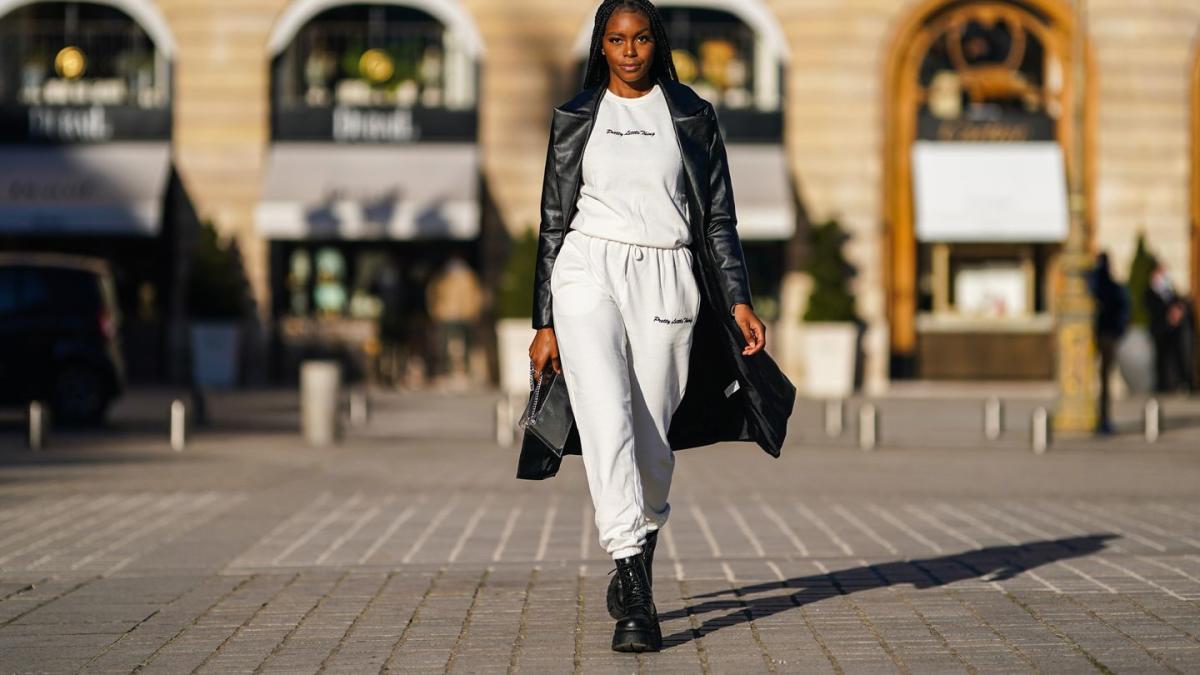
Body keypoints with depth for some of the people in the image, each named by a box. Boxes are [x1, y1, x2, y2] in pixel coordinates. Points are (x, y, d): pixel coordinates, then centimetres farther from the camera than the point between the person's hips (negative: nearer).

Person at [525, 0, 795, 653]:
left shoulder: (691, 116, 10)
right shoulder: (575, 117, 11)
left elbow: (718, 216, 10)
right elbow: (554, 221, 12)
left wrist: (738, 301, 0)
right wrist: (544, 322, 8)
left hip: (666, 281, 1)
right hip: (589, 273, -1)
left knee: (651, 438, 2)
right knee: (606, 421, -17)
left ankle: (633, 567, 27)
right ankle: (636, 597, -22)